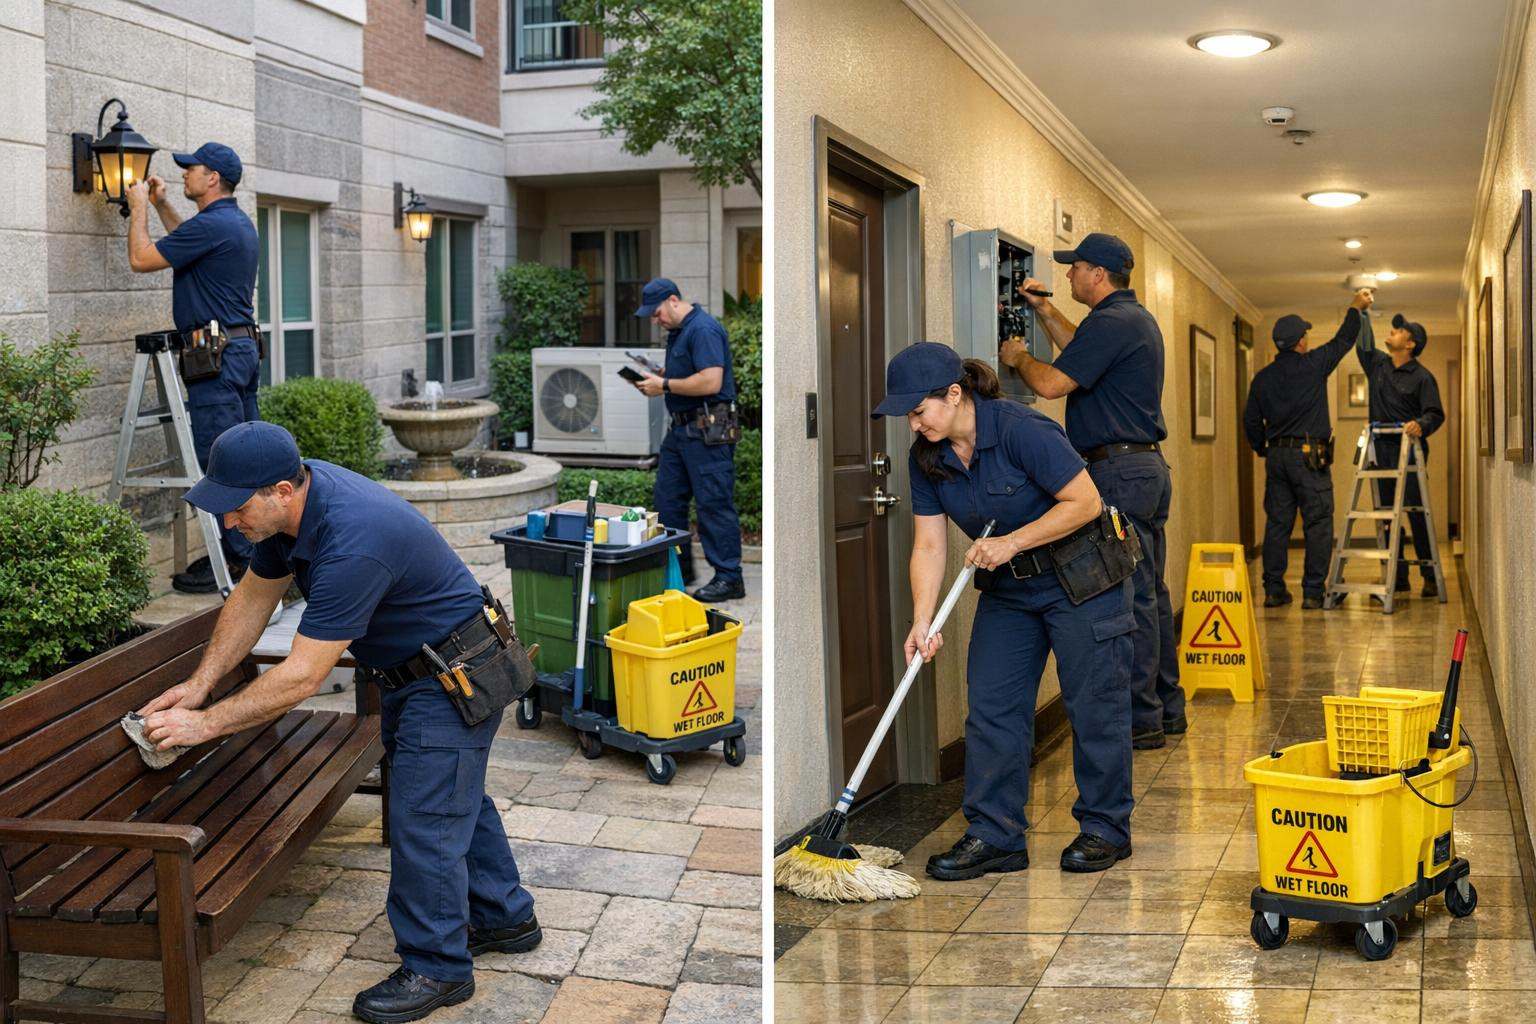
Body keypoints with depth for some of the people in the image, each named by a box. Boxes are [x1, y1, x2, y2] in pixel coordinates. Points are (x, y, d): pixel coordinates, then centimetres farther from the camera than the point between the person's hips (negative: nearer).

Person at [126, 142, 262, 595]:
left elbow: (141, 259, -12)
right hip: (244, 347, 10)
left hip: (217, 354, -10)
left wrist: (139, 209, 2)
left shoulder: (211, 224, -16)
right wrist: (161, 206, 30)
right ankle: (255, 548, 18)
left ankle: (235, 560, -5)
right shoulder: (239, 223, 15)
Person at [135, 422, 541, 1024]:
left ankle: (437, 969, 10)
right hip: (408, 670, 10)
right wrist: (198, 685, 2)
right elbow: (254, 597, 6)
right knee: (455, 797, 22)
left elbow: (301, 677, -33)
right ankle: (503, 918, 38)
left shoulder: (352, 543, -37)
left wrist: (205, 724, -26)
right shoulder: (290, 502, -9)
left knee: (425, 818, -5)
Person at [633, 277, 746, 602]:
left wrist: (665, 385, -16)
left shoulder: (703, 329, -17)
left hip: (707, 431, -11)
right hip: (681, 428, 11)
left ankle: (729, 578, -1)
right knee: (667, 498, 13)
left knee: (714, 503, -6)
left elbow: (711, 381, -26)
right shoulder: (678, 331, 16)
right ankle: (678, 569, 22)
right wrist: (656, 376, 8)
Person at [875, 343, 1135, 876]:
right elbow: (929, 545, -5)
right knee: (990, 706, 2)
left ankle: (1105, 828, 14)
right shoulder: (926, 457, -5)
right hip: (1007, 588, 7)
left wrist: (1011, 542, -25)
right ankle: (993, 835, 7)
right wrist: (922, 623, -15)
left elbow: (1085, 502, -23)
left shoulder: (1022, 430, -26)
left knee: (1093, 703, 0)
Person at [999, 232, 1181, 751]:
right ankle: (1167, 708, 21)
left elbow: (1053, 383, -18)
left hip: (1120, 472, -11)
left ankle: (1141, 720, -4)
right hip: (1147, 467, 11)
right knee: (1150, 592, 14)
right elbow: (1082, 349, 36)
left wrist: (1019, 358, 1)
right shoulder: (1136, 319, 18)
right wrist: (1044, 310, 31)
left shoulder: (1112, 322, -15)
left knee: (1131, 596, -8)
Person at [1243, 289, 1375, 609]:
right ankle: (1313, 592, -4)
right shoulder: (1313, 365, -5)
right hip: (1309, 456, -5)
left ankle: (1274, 590, 8)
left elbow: (1251, 421, 10)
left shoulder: (1263, 378, 7)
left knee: (1277, 523, 7)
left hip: (1276, 456, 5)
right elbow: (1344, 340, 8)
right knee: (1318, 524, -1)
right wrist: (1356, 308, 20)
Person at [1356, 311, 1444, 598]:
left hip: (1408, 450, -6)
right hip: (1381, 449, 6)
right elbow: (1363, 343, 26)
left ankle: (1431, 577, 2)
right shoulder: (1377, 364, 11)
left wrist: (1421, 425, -30)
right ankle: (1398, 577, 12)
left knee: (1416, 512, -6)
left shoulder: (1422, 377, -5)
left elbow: (1436, 413, -10)